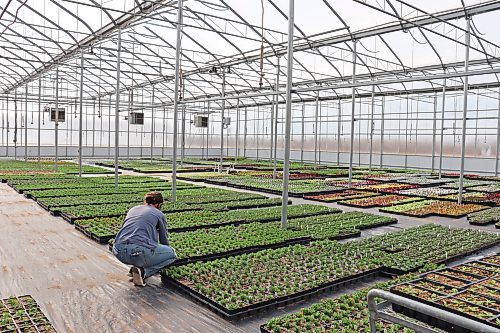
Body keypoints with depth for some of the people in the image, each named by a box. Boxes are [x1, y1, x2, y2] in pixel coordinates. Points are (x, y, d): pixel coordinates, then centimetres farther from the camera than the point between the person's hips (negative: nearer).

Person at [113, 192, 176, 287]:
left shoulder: (132, 209, 27)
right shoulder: (159, 214, 13)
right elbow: (164, 240, 24)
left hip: (118, 252, 7)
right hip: (139, 252, -7)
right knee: (171, 253, 14)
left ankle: (136, 267, 19)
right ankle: (143, 272, -2)